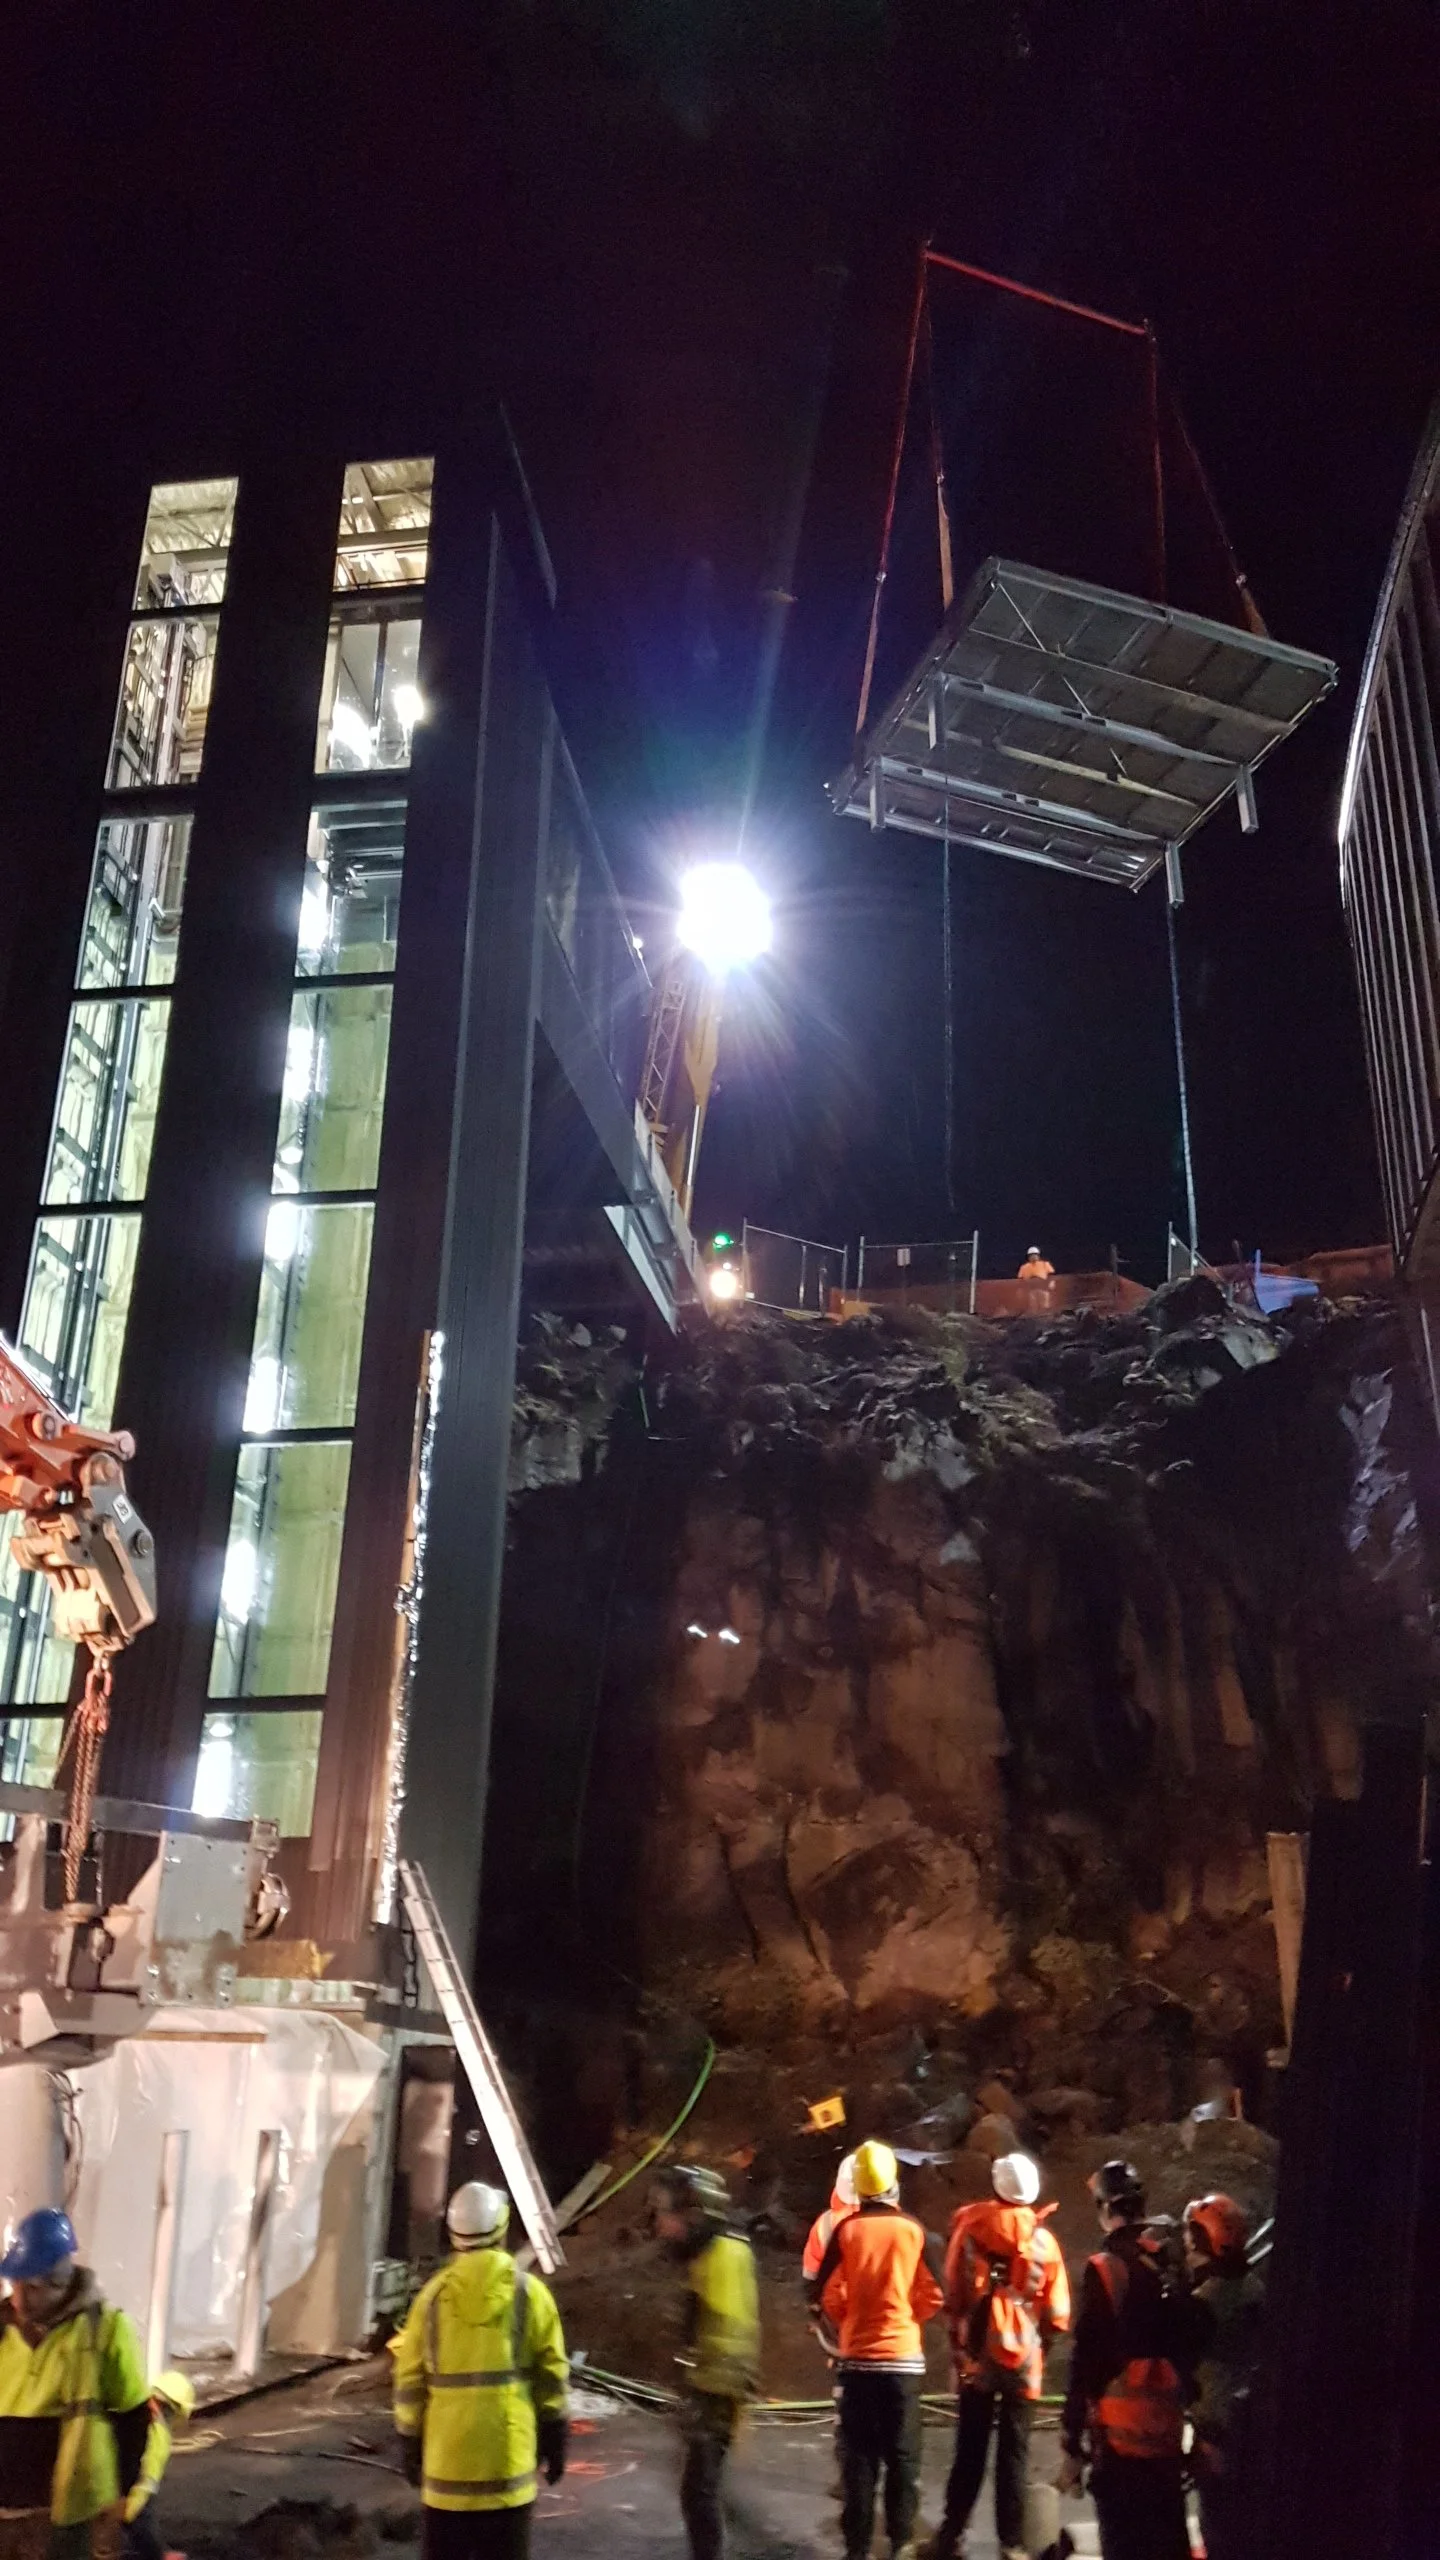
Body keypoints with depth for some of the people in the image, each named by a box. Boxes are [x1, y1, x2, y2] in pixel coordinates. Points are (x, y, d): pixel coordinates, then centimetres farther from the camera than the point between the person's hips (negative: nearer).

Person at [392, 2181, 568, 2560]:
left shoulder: (433, 2294, -1)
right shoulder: (530, 2293, -3)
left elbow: (410, 2378, 3)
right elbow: (551, 2377, 0)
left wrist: (410, 2443, 13)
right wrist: (554, 2438, 10)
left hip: (447, 2451, 1)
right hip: (509, 2451, -1)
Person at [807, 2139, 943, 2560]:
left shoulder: (846, 2230, -7)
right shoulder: (915, 2231, -6)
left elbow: (826, 2295, -5)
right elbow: (935, 2297, -3)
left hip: (857, 2356, 0)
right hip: (904, 2355, 0)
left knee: (858, 2453, 8)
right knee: (902, 2453, 10)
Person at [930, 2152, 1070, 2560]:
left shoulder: (969, 2225, -5)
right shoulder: (1044, 2240, -4)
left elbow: (953, 2291, -1)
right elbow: (1057, 2313, 0)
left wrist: (957, 2338, 11)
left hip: (976, 2353, 0)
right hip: (1024, 2357, 0)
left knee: (969, 2449, 11)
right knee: (1014, 2452, 8)